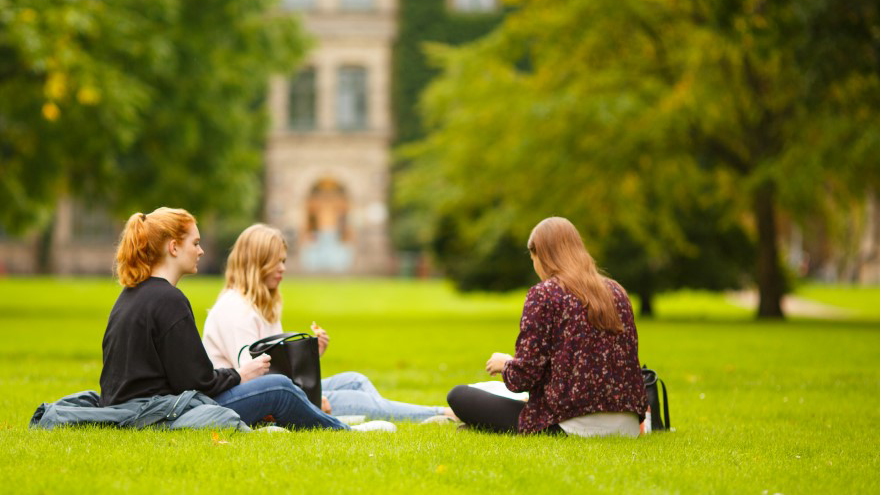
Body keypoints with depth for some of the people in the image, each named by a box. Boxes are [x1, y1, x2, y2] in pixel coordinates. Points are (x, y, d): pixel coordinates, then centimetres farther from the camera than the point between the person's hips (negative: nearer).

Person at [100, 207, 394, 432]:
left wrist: (234, 375, 15)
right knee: (278, 389, -1)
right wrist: (239, 375, 0)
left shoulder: (131, 296, 13)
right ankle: (344, 434, 20)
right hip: (156, 418, -10)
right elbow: (195, 381, -18)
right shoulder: (168, 300, -17)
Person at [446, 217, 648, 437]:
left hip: (571, 426, -7)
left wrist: (504, 363, 14)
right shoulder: (616, 292, 12)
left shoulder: (544, 294, -5)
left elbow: (523, 377, -10)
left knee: (458, 395, 6)